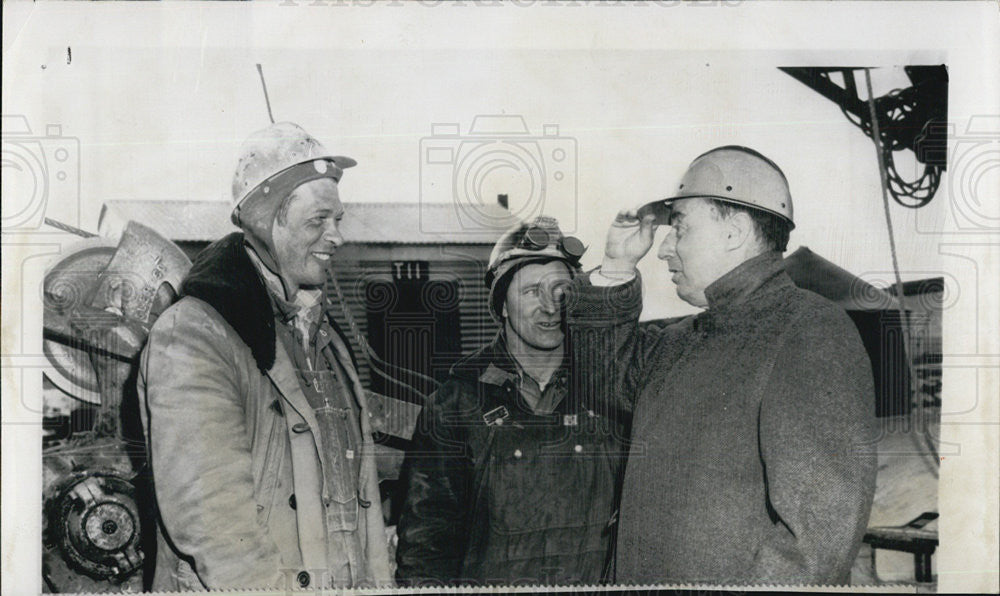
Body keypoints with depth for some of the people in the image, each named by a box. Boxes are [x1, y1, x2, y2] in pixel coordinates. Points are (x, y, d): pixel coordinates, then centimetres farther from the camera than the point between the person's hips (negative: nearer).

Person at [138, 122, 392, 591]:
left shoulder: (325, 336, 14)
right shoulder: (191, 336, -12)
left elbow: (360, 487, 12)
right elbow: (208, 517, -20)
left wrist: (379, 582, 6)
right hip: (226, 584, -7)